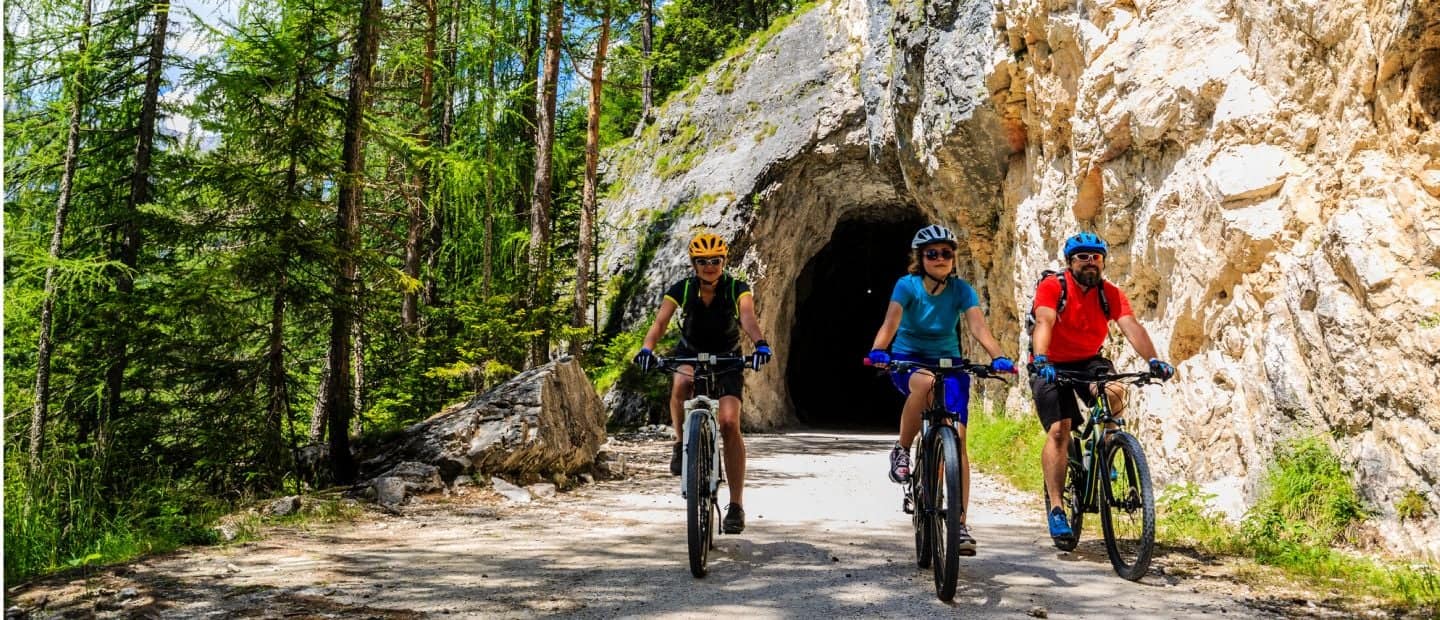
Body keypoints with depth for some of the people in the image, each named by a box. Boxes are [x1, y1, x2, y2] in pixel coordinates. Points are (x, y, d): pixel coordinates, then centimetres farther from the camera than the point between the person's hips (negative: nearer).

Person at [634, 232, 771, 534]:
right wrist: (647, 348, -50)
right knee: (680, 385, -36)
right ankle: (682, 443, -8)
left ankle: (736, 505, -10)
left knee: (729, 423, -18)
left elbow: (748, 317, -38)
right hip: (690, 354, 1)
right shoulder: (682, 289, -17)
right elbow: (660, 321, -29)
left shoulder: (736, 289, -19)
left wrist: (760, 344, -59)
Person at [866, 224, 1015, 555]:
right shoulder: (907, 285, -11)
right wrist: (878, 351, -46)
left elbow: (978, 326, -20)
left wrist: (999, 357, -39)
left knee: (957, 438, -14)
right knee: (925, 383, -40)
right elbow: (891, 322, -26)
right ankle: (901, 450, -17)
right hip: (908, 360, -2)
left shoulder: (962, 290, -6)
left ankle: (960, 524, -8)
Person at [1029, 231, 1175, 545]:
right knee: (1059, 430, -18)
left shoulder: (1111, 294, -8)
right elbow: (1044, 323, -33)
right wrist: (1040, 360, -50)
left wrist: (1153, 360, -40)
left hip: (1089, 362, 3)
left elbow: (1131, 326, -23)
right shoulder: (1051, 287, -17)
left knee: (1115, 392, -29)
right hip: (1052, 366, -3)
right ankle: (1055, 509, -14)